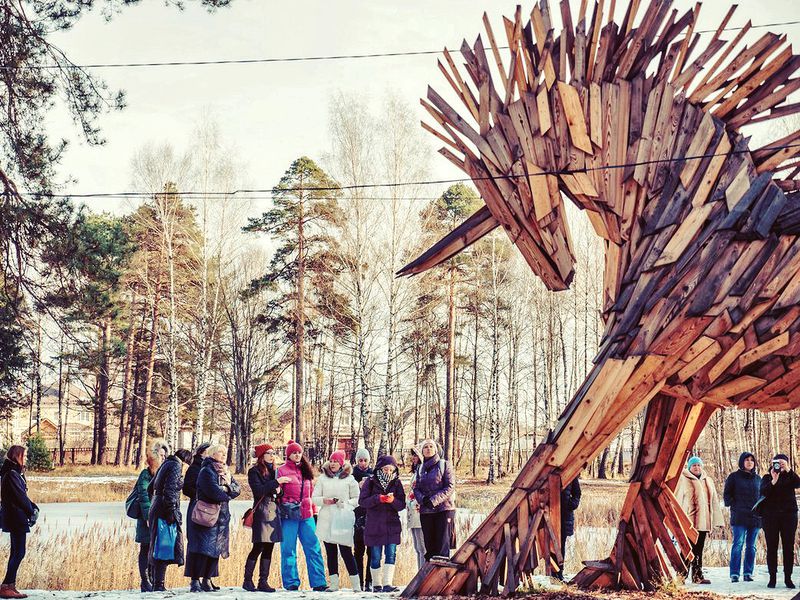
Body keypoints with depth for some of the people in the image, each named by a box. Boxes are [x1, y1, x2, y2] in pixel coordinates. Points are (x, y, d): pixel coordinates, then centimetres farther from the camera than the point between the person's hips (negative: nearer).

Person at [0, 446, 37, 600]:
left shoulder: (16, 473, 15)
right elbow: (20, 496, -16)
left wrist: (33, 507, 2)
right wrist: (31, 511, -4)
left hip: (15, 518, 10)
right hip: (17, 518, -10)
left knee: (16, 552, 13)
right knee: (19, 552, -8)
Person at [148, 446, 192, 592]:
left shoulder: (166, 464, 19)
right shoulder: (176, 466, -8)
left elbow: (151, 487, 23)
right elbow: (170, 489, -20)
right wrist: (171, 511, -20)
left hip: (156, 508, 9)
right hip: (166, 512, -9)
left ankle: (156, 583, 14)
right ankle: (159, 584, -12)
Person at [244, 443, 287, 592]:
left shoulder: (273, 471, 18)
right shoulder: (254, 471, -2)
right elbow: (258, 490, -16)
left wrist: (279, 490, 1)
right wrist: (276, 482, -19)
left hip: (273, 512, 7)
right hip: (261, 512, -7)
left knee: (269, 548, 4)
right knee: (258, 547, -8)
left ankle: (263, 581, 7)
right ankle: (247, 580, 0)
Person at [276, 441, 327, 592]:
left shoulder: (306, 470, 17)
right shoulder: (282, 470, 2)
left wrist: (311, 508, 14)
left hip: (306, 515, 4)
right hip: (289, 515, -4)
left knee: (313, 548, 0)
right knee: (288, 549, -2)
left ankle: (318, 582, 0)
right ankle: (291, 582, 5)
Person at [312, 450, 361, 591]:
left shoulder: (349, 479, 6)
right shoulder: (322, 478, 12)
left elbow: (357, 499, 7)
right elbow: (314, 498, 9)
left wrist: (345, 504, -10)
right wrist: (324, 500, -10)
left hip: (343, 520, -3)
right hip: (326, 520, 3)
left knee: (346, 552, -7)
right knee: (330, 552, 5)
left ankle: (356, 584, -3)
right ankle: (334, 583, 10)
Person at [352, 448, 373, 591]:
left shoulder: (373, 475, 10)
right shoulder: (352, 476, 8)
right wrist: (358, 486, -13)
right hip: (358, 515, -1)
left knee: (372, 551, -4)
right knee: (358, 551, -2)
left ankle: (369, 582, -1)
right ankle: (359, 582, 2)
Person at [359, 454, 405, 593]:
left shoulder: (397, 484, 5)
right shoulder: (370, 482, -1)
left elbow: (402, 505, 1)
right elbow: (362, 501, -8)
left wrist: (392, 500, -21)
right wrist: (378, 498, -22)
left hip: (392, 525, 1)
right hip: (374, 525, -1)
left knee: (391, 554, -8)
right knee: (375, 556, 5)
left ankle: (387, 584, -11)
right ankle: (376, 584, 16)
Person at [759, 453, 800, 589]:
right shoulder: (767, 478, 7)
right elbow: (763, 491, -11)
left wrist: (788, 470, -23)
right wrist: (774, 481, -24)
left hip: (788, 515, 0)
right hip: (770, 516, 0)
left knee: (789, 547, 0)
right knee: (771, 547, 0)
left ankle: (788, 577, 4)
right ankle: (772, 577, 4)